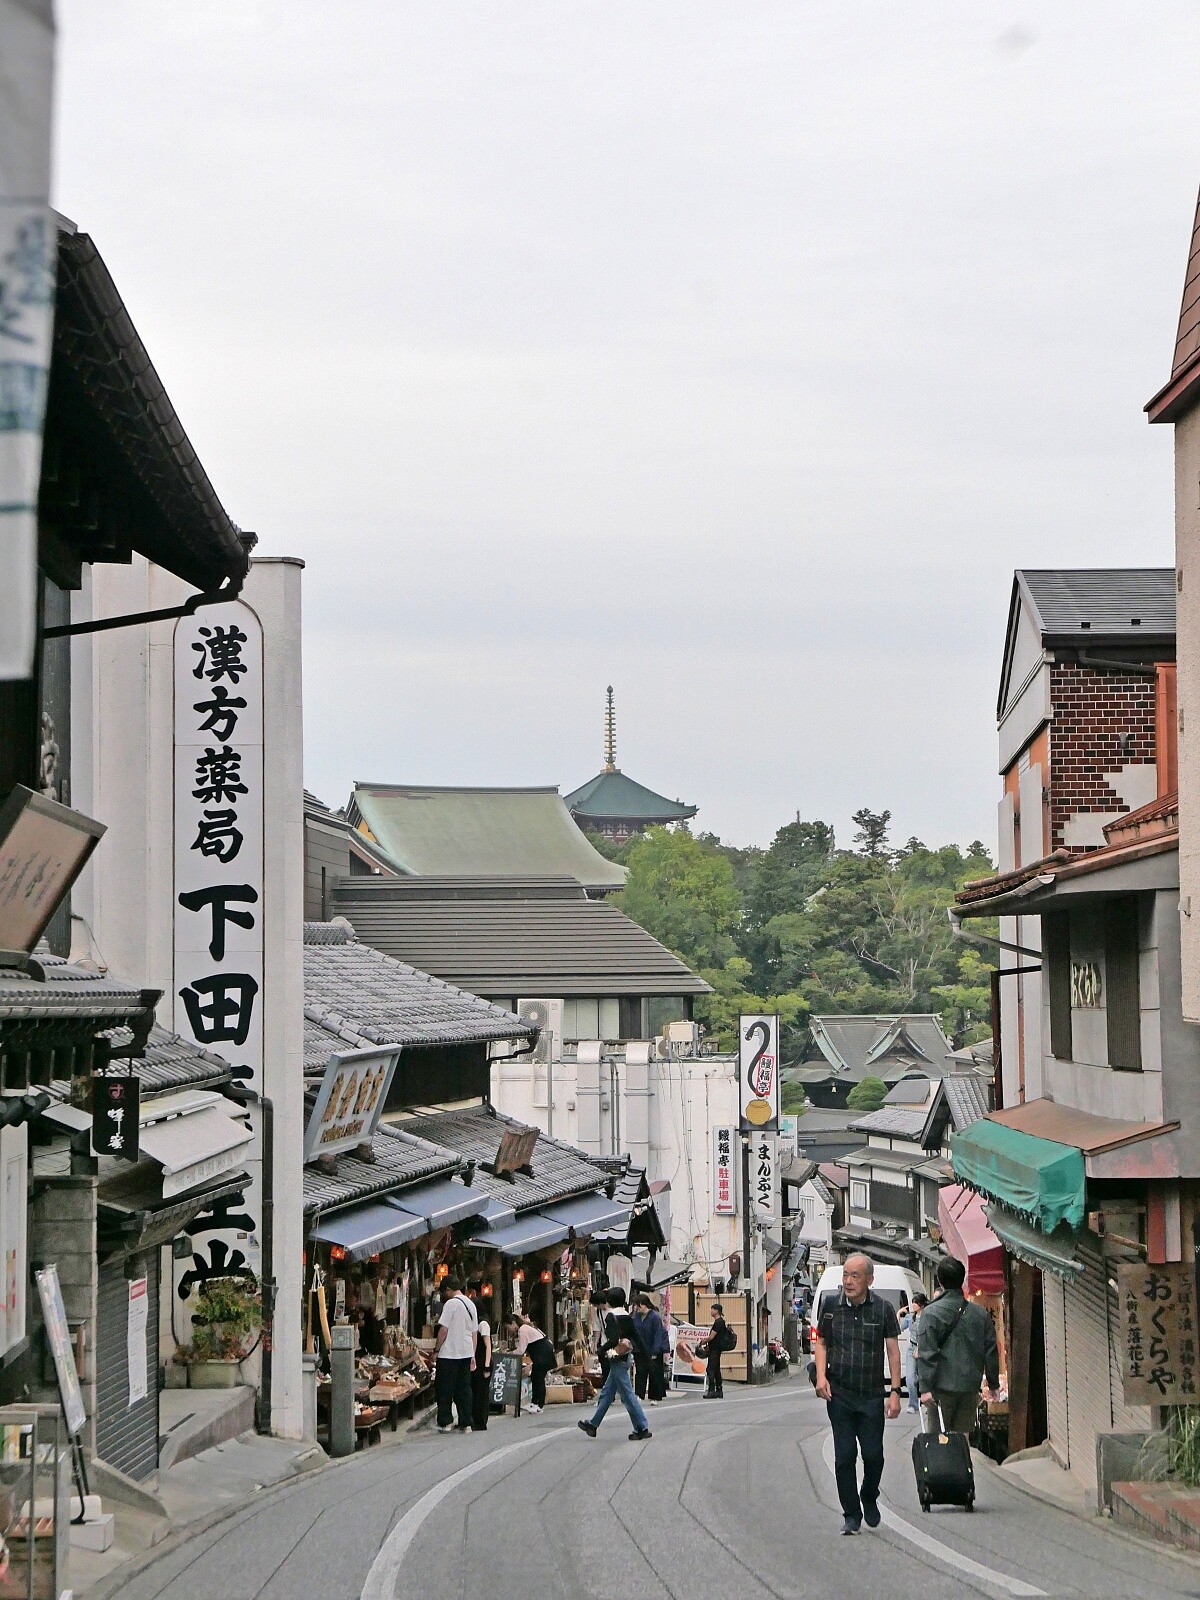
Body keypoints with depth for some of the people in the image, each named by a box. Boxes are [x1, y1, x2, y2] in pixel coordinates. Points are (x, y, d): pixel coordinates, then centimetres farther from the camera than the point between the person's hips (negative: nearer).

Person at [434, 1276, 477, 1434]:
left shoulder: (451, 1304, -11)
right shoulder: (471, 1305, 12)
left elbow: (443, 1329, -14)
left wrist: (437, 1349, -3)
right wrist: (473, 1355, 20)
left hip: (449, 1354, -7)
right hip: (466, 1353, 7)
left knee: (444, 1389, 2)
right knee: (464, 1389, 8)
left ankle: (445, 1422, 2)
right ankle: (466, 1424, 5)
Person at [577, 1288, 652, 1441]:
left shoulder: (611, 1316, -15)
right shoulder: (626, 1316, 9)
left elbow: (613, 1340, -23)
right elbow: (635, 1338, 9)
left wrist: (601, 1350, -11)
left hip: (616, 1360, -9)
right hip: (624, 1357, 9)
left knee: (627, 1394, -6)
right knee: (606, 1394, 17)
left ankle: (642, 1428, -5)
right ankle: (593, 1425, 27)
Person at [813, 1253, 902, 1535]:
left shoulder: (882, 1309, -1)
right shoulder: (831, 1307, 3)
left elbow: (893, 1351, 2)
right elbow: (821, 1343, 13)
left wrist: (895, 1391, -4)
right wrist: (821, 1376, -3)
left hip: (872, 1395, -1)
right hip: (838, 1394, 1)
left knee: (873, 1455, -1)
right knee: (844, 1456, -1)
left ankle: (869, 1499, 28)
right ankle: (851, 1515, 9)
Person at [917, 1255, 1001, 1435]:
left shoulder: (931, 1313, -7)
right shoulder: (981, 1314, 5)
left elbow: (927, 1354, -12)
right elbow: (991, 1351, 10)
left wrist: (925, 1387, -12)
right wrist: (993, 1383, 20)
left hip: (942, 1387, -4)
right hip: (970, 1387, 4)